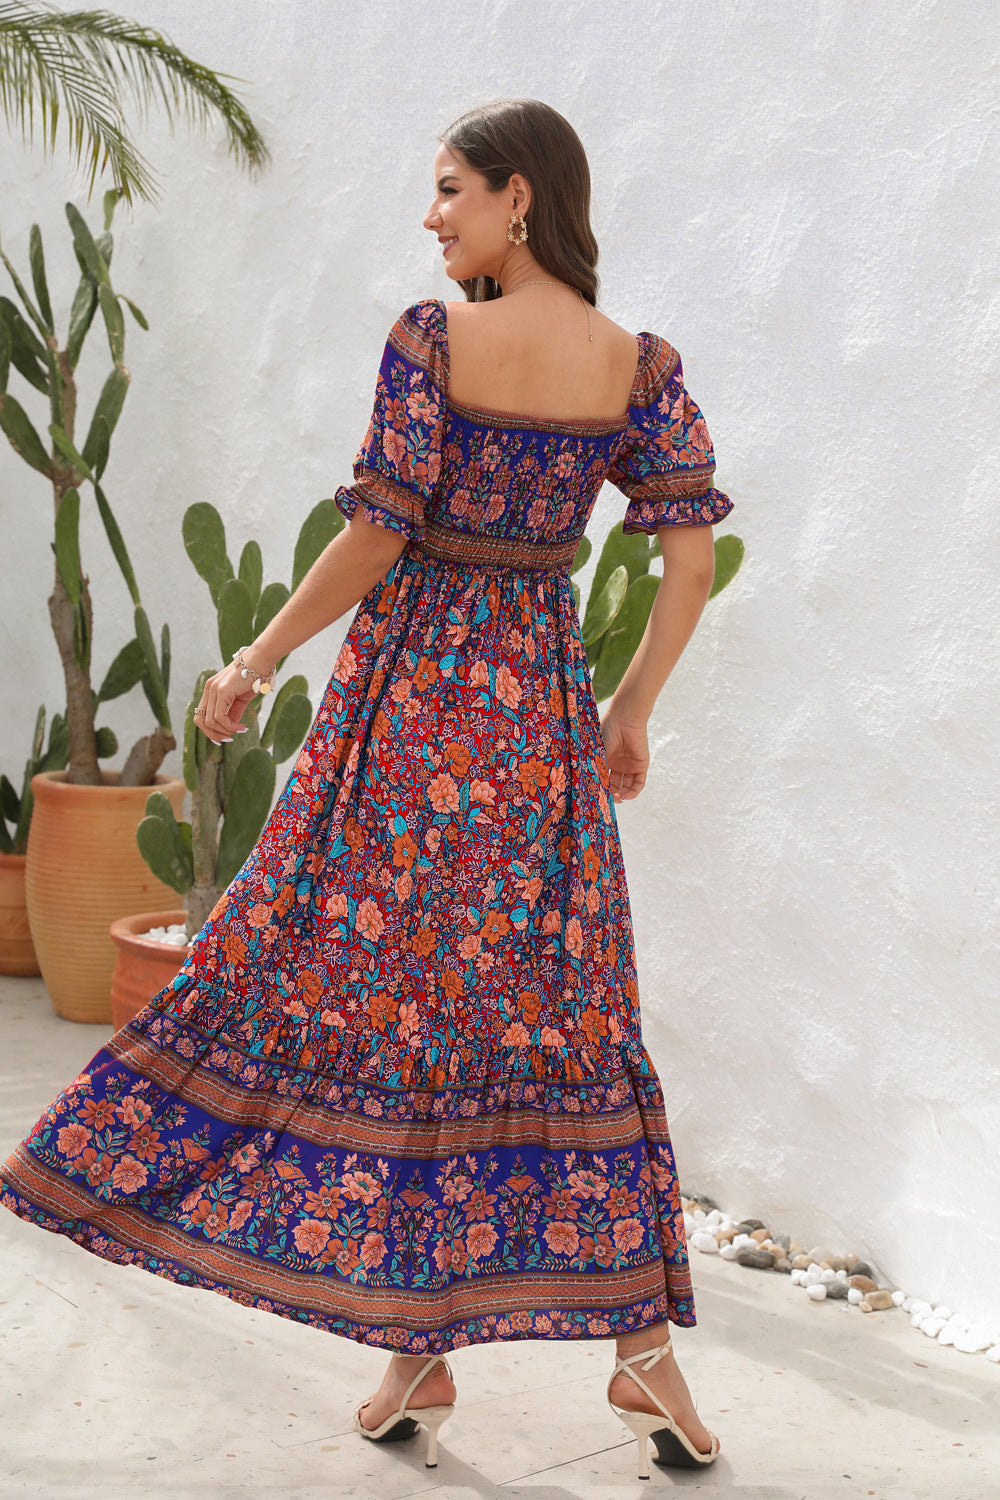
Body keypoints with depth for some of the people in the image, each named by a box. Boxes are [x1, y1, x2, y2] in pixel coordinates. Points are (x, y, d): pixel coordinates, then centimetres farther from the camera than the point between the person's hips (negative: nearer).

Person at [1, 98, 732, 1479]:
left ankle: (419, 1354, 10)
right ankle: (647, 1347, 10)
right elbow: (694, 557, -1)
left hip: (412, 698, -4)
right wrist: (632, 713, 11)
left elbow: (375, 535, -13)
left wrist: (256, 664, -1)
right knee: (557, 1011, 10)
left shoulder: (431, 335, -9)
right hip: (544, 715, 4)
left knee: (378, 992, 6)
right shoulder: (641, 368, 2)